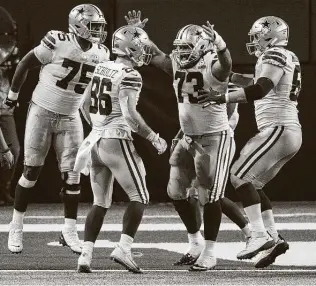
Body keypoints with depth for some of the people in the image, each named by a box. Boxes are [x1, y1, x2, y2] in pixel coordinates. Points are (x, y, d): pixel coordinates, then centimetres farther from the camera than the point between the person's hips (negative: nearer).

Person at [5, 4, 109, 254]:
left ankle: (69, 231, 8)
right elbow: (25, 64, -6)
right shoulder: (58, 43, -18)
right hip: (42, 112, -4)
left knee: (72, 175, -1)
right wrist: (13, 94, 1)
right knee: (31, 171, 1)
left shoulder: (101, 54, -3)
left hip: (70, 118, 4)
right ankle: (16, 227, 13)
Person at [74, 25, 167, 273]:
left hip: (96, 140, 7)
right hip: (116, 141, -7)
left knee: (100, 202, 14)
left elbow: (86, 106, 19)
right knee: (139, 197, 2)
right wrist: (154, 138, -10)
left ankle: (86, 255, 5)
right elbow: (129, 115, -19)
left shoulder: (101, 68, 10)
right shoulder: (129, 76, -12)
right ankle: (123, 249, -11)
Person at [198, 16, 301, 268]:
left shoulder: (275, 56, -9)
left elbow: (261, 89, -24)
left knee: (240, 176, -13)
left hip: (279, 129, -10)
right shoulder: (288, 59, 21)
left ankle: (261, 236, -19)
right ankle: (274, 238, 5)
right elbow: (262, 84, 37)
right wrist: (231, 76, 31)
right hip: (290, 133, 10)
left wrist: (222, 98, -25)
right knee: (252, 184, 12)